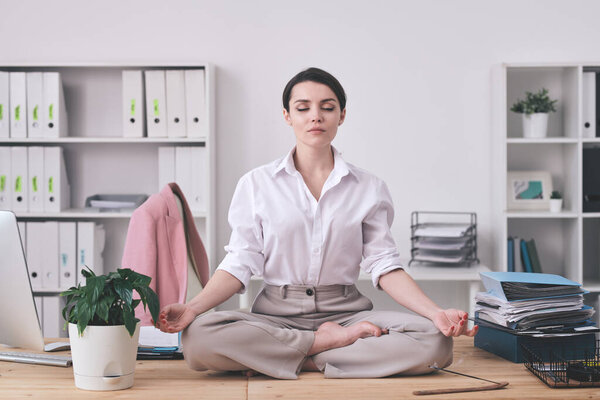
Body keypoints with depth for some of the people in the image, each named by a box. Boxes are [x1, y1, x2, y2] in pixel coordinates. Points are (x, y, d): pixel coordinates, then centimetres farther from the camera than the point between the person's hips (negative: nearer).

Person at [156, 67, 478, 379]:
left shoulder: (369, 188, 7)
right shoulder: (256, 184, 6)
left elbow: (383, 266, 1)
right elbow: (240, 263, 0)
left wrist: (436, 313, -14)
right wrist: (192, 307, -17)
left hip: (346, 312, 1)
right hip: (276, 314, 0)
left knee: (434, 340, -27)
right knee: (198, 337, -32)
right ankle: (331, 342, -16)